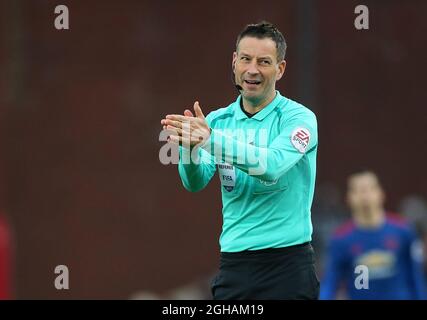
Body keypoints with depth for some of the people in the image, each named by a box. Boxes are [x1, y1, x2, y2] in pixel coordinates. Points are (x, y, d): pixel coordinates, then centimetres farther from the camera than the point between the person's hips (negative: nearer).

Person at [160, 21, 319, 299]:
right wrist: (188, 146, -27)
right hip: (234, 263, 3)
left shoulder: (299, 118, -6)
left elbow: (272, 166, -23)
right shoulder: (218, 120, 7)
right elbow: (196, 182, -5)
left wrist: (210, 139, -33)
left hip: (288, 264, -3)